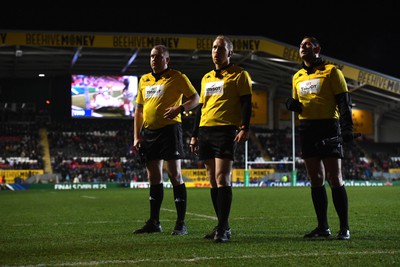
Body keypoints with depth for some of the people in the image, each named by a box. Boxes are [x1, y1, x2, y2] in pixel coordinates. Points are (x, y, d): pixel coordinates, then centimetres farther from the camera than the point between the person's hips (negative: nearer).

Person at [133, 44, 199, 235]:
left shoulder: (177, 77, 0)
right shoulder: (144, 80, 16)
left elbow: (195, 98, -2)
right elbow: (139, 109, 19)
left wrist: (179, 108, -21)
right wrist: (137, 136, 11)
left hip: (169, 129, -6)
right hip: (148, 132, 6)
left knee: (174, 175, -7)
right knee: (154, 178, 9)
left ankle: (181, 224, -3)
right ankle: (154, 222, 16)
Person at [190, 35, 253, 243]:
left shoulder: (239, 75, 2)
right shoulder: (206, 78, 21)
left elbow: (246, 103, -5)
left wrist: (244, 128, -17)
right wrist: (195, 135, 19)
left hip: (226, 130, -7)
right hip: (205, 131, 7)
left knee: (222, 178, -14)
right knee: (213, 180, 6)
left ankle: (222, 229, -14)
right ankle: (223, 226, 13)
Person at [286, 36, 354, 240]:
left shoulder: (331, 71, 0)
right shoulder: (297, 77, 17)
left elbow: (344, 101, -4)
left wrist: (347, 128, -15)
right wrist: (291, 105, 2)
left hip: (328, 127, -6)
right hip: (307, 129, 6)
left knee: (334, 179, -7)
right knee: (315, 180, 6)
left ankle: (344, 228, -1)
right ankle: (323, 227, 12)